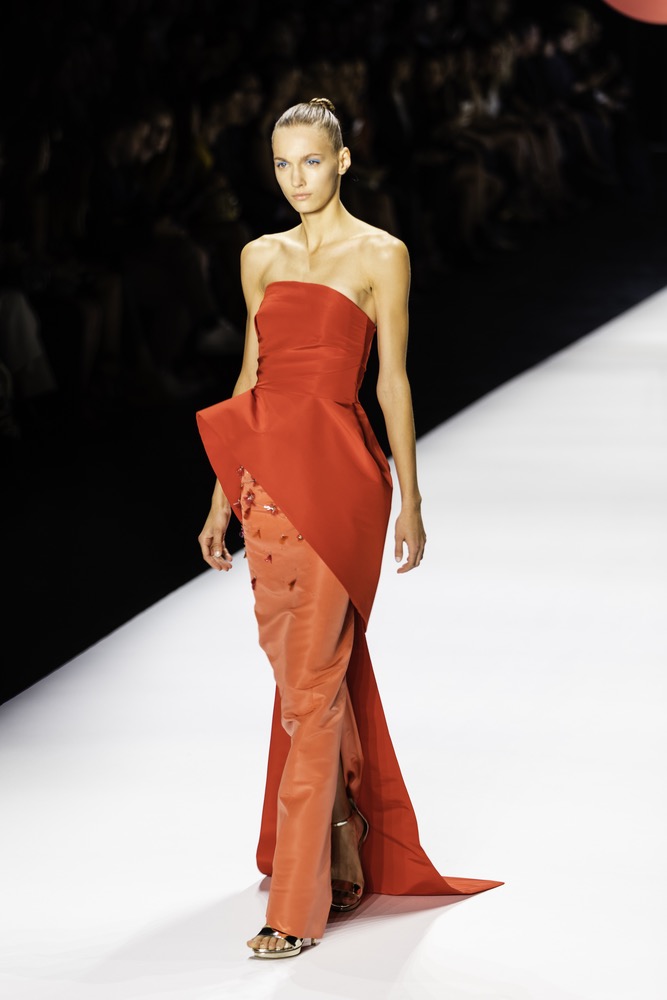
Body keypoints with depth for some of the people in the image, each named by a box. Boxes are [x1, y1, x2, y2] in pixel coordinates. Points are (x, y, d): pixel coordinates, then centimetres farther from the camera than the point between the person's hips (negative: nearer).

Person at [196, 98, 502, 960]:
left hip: (335, 468, -6)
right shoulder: (262, 258, 13)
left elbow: (393, 381, -3)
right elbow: (252, 378, 16)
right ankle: (346, 852, 30)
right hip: (268, 469, 6)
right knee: (305, 667, 13)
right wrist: (223, 495, 14)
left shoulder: (379, 255, -2)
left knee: (310, 679, -9)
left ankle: (298, 903, -6)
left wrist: (408, 497, -4)